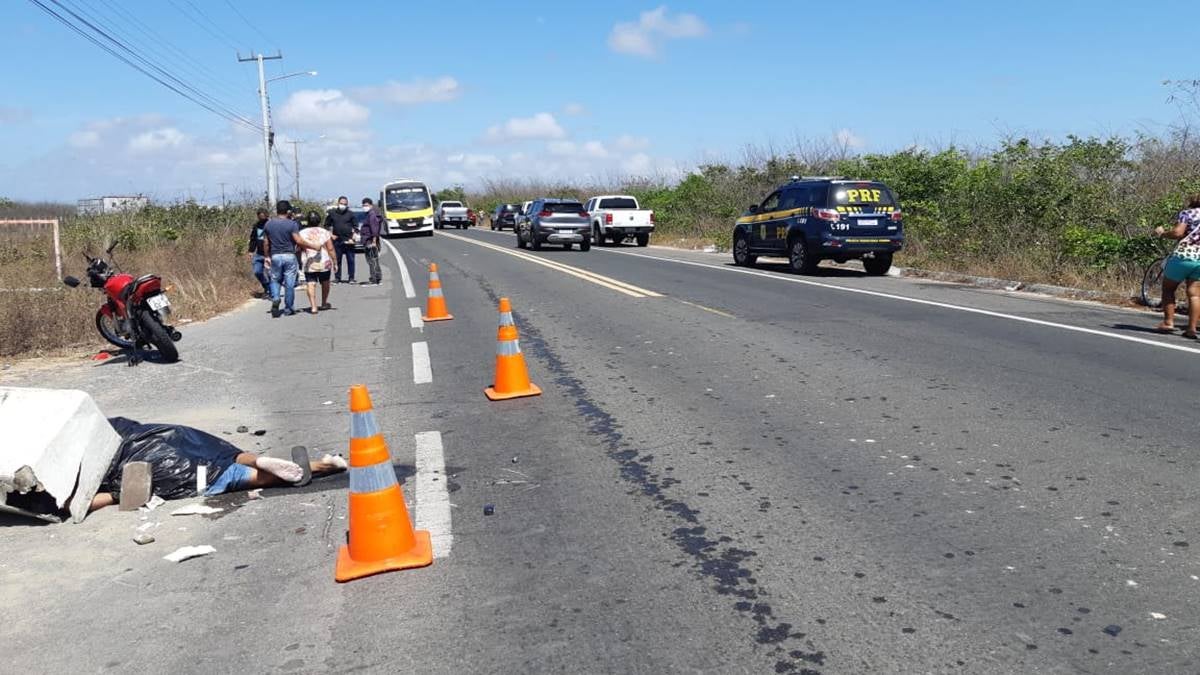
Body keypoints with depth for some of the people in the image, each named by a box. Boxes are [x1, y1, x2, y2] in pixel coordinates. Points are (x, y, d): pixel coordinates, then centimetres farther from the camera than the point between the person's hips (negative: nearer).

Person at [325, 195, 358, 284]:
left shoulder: (350, 214, 4)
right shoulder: (332, 213, 7)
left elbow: (355, 227, 6)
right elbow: (327, 225, 16)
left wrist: (353, 238, -5)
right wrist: (331, 235, 4)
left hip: (348, 241, -1)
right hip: (337, 240, 1)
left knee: (350, 260, -1)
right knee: (337, 260, 4)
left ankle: (351, 278, 5)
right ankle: (337, 277, 11)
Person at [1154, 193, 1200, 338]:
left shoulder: (1187, 213, 0)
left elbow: (1177, 232, -13)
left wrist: (1162, 233, 4)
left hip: (1183, 256, -4)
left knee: (1168, 289, 10)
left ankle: (1168, 322, 3)